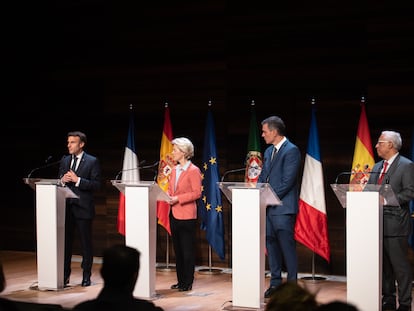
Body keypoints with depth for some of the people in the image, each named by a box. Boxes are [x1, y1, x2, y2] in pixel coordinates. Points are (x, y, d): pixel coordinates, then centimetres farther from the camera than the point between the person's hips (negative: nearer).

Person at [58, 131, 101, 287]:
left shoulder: (92, 162, -3)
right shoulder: (64, 161, 13)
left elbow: (96, 184, -10)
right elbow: (58, 181, 16)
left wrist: (77, 180, -18)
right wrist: (62, 180, -7)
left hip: (83, 208, -4)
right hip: (66, 207, 5)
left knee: (86, 243, 3)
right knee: (65, 241, 7)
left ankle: (86, 276, 11)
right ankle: (65, 275, 15)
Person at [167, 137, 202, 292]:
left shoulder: (193, 170, -10)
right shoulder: (175, 170, 14)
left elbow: (197, 193, -14)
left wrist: (178, 199, -19)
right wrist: (167, 196, -1)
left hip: (186, 215, -8)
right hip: (174, 214, 8)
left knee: (187, 250, -2)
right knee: (177, 250, 12)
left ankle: (188, 282, 4)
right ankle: (180, 281, 19)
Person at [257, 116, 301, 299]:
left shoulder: (291, 151, -10)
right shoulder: (268, 151, 17)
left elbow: (287, 182, -16)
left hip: (283, 208, -8)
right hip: (268, 207, 8)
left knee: (287, 246, -5)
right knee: (271, 244, 10)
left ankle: (292, 284, 2)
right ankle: (275, 283, 17)